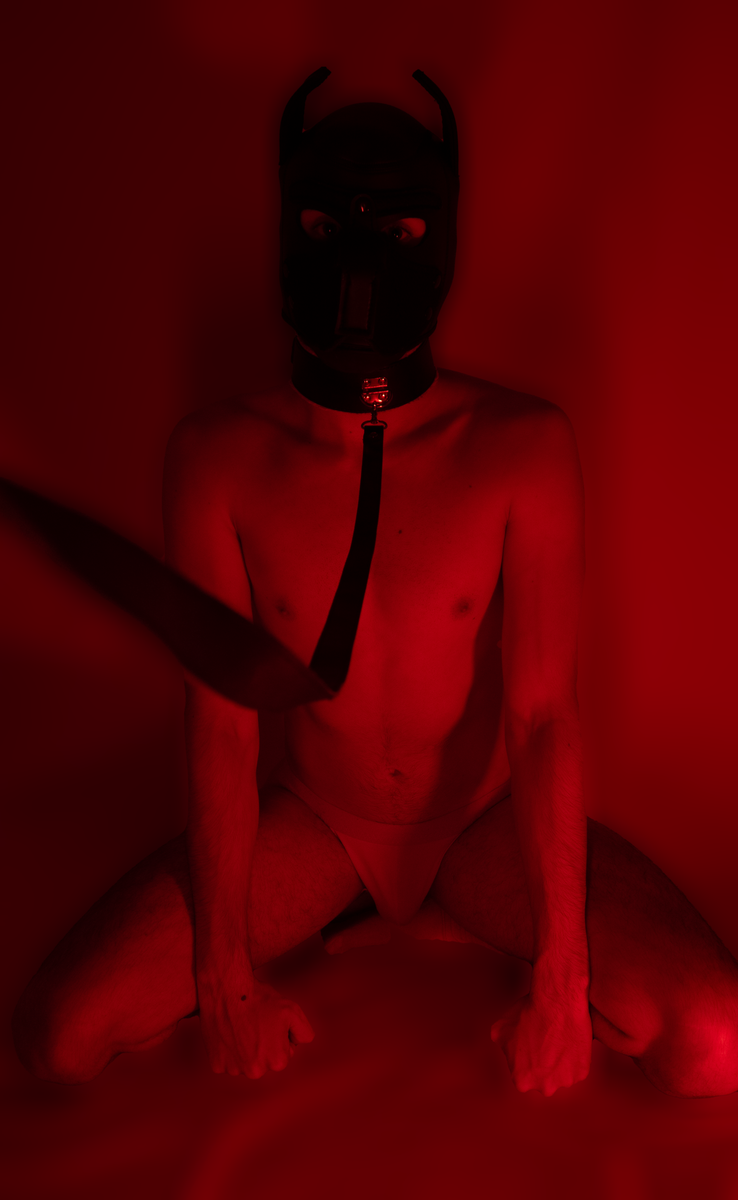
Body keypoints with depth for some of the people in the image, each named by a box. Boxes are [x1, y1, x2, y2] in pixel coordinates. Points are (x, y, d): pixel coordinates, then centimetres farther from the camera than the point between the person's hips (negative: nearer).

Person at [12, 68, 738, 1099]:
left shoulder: (523, 446, -18)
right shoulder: (217, 456, -15)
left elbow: (544, 713, -21)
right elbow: (221, 724, -14)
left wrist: (560, 983, -21)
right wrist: (227, 979, -10)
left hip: (487, 820, -1)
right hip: (315, 819, 1)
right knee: (60, 1035, -11)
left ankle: (417, 912, 6)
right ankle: (408, 913, 7)